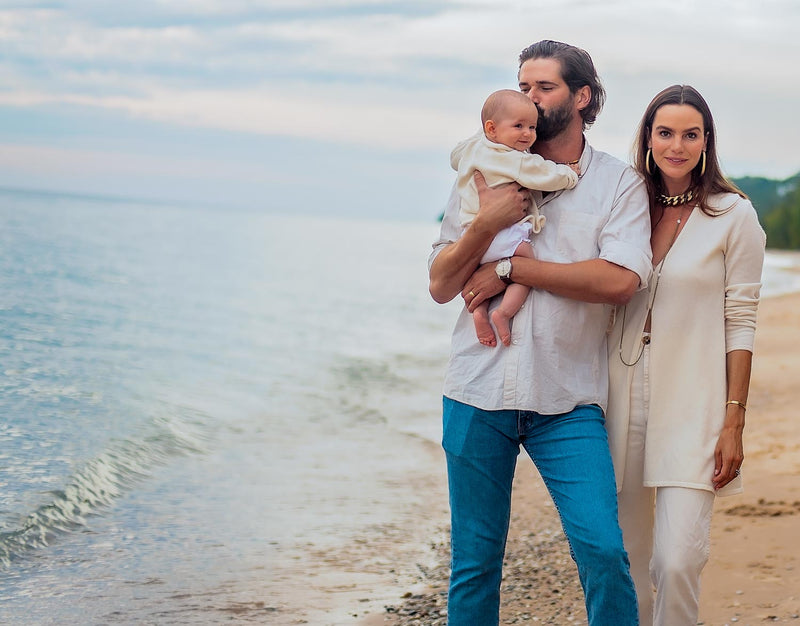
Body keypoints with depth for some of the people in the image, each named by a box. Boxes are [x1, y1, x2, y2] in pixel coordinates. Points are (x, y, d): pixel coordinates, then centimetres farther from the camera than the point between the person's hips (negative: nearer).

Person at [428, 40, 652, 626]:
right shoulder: (488, 175, 10)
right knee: (474, 562, 8)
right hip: (478, 394, 2)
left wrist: (510, 268, -11)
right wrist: (488, 224, -11)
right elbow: (440, 286, 6)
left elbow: (620, 280, -14)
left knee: (603, 551, -12)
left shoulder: (619, 182, 3)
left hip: (568, 403, -2)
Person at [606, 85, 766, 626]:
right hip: (624, 395, 4)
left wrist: (734, 422, -7)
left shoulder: (734, 216, -1)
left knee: (679, 558, -13)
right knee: (628, 557, 9)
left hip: (692, 403, -3)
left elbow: (740, 323, -3)